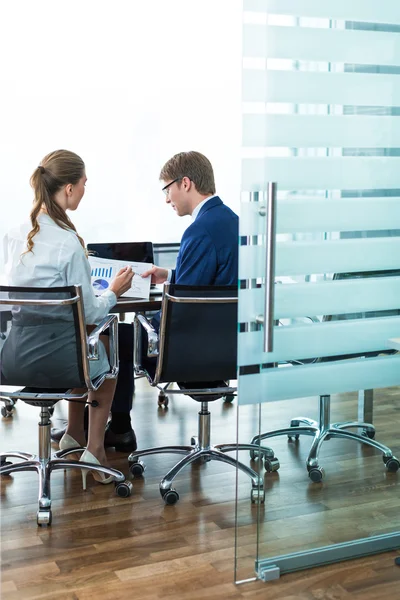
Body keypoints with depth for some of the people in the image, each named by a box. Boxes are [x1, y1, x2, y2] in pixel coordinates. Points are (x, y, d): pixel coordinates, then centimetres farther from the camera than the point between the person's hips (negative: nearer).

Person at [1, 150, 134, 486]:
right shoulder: (68, 243, -20)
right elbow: (87, 314, -13)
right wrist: (114, 292, 5)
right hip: (54, 360, -6)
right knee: (105, 348, 27)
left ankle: (74, 433, 45)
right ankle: (94, 449, 28)